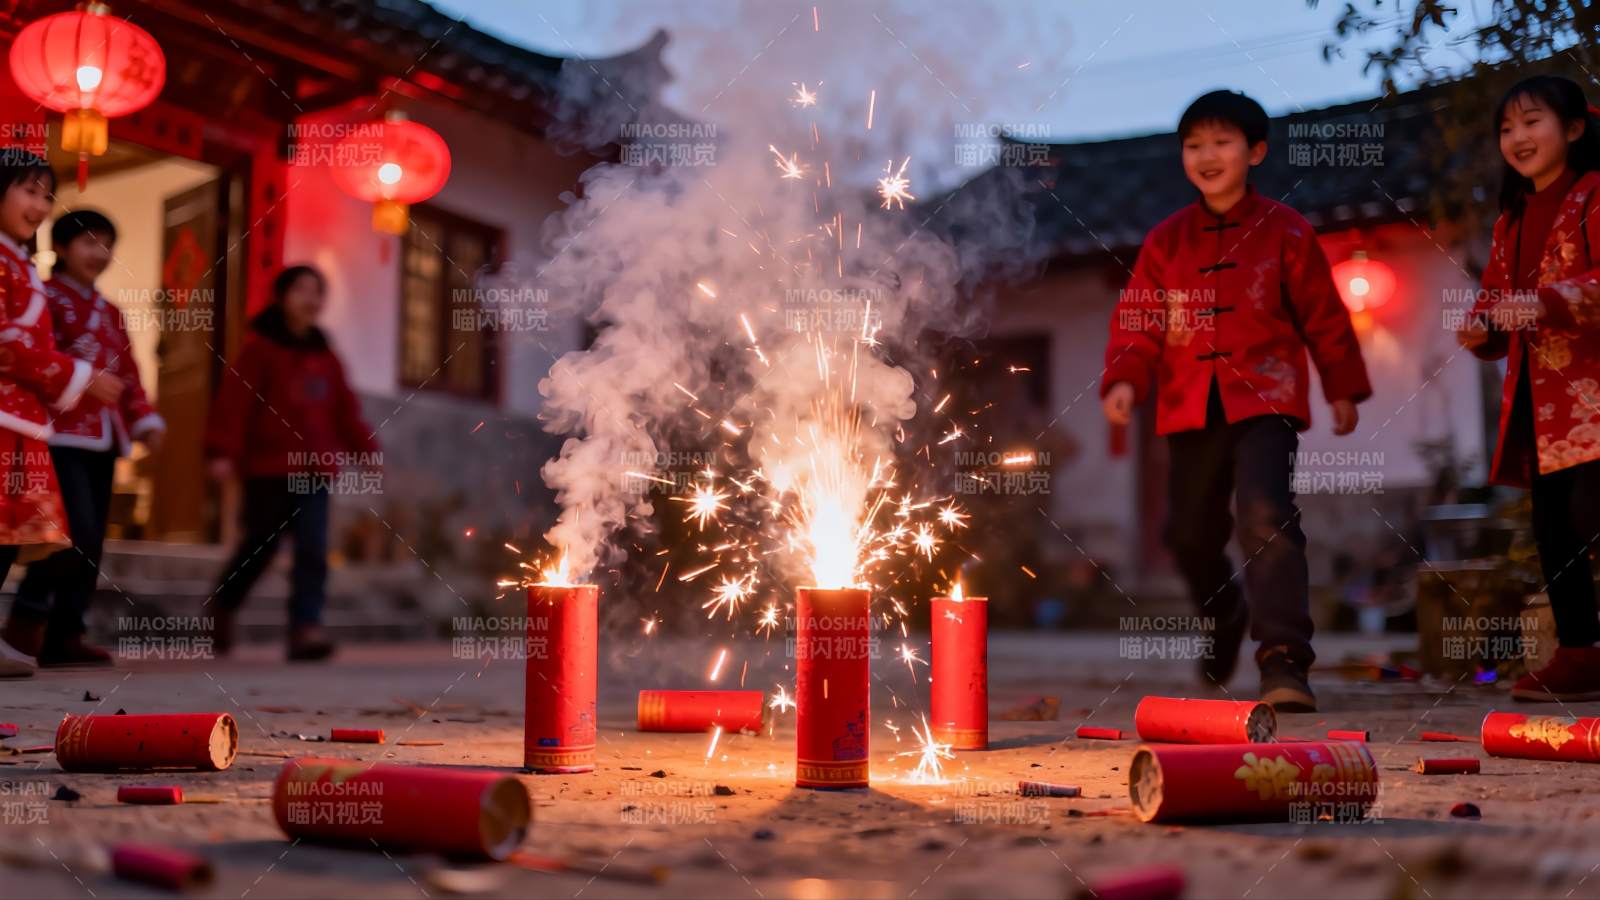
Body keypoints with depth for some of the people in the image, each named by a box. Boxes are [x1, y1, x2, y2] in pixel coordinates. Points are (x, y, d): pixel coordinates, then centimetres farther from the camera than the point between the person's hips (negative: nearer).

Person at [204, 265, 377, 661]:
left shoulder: (324, 353, 13)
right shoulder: (260, 345, -6)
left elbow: (344, 408, 16)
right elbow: (234, 399, -13)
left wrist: (365, 448, 10)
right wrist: (224, 451, -20)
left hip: (313, 469, 4)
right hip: (267, 466, -4)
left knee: (313, 550, -8)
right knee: (259, 547, 10)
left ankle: (306, 628, -12)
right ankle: (222, 609, 34)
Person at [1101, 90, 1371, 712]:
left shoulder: (1284, 231, 4)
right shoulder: (1165, 241, 10)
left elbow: (1324, 315, 10)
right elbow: (1137, 320, 7)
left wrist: (1343, 388, 13)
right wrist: (1124, 380, -10)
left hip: (1264, 401, -4)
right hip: (1191, 406, 4)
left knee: (1266, 516, -24)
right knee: (1189, 532, 13)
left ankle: (1284, 663, -21)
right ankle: (1223, 619, 43)